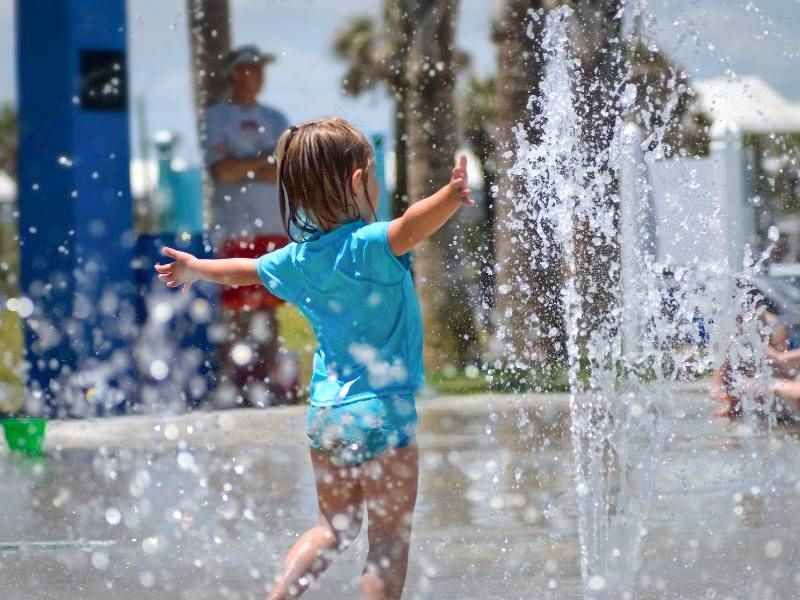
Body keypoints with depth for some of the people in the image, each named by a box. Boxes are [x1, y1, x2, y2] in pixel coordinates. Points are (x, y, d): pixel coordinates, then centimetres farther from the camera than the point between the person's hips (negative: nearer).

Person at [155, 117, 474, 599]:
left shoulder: (298, 258, 6)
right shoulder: (368, 246, -16)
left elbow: (244, 270, 25)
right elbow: (410, 229, -38)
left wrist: (196, 269, 45)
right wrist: (453, 194, -55)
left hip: (326, 411, 7)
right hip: (382, 414, -7)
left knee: (335, 527, 23)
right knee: (390, 544, 1)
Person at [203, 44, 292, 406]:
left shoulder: (274, 119, 16)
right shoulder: (217, 117, 2)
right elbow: (222, 171, -11)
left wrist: (246, 170, -8)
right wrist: (267, 161, -3)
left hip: (276, 227, 5)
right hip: (236, 228, -5)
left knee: (268, 308, 5)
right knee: (237, 310, -8)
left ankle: (270, 380, 8)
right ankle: (231, 385, -6)